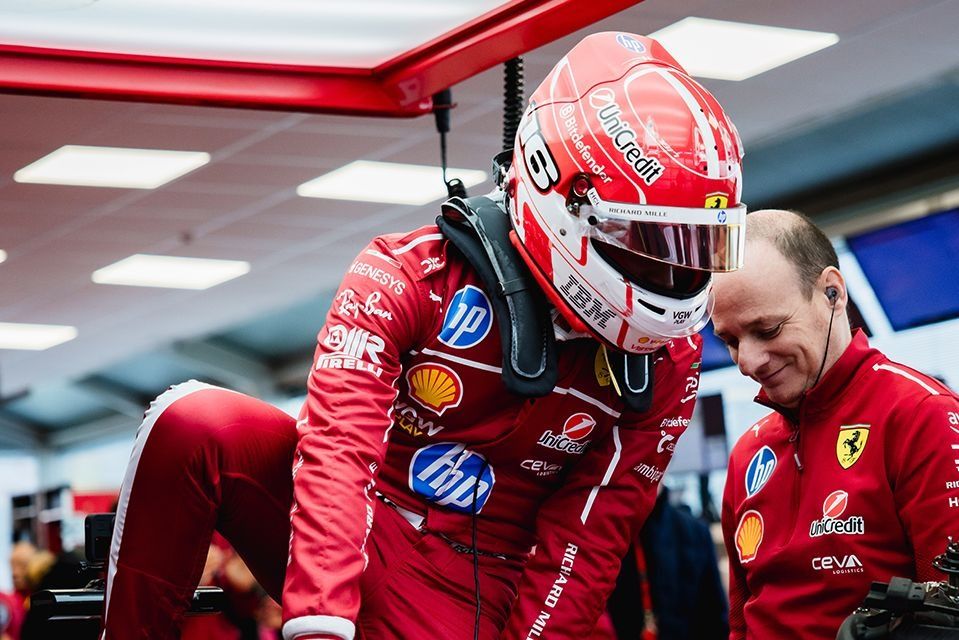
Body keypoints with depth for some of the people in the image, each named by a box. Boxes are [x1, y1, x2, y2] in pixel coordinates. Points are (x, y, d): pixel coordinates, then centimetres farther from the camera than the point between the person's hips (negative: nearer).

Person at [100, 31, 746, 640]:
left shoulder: (662, 364, -4)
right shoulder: (413, 274, -14)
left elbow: (587, 539, -3)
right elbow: (339, 443, -25)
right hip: (347, 520, -1)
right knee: (193, 422, -29)